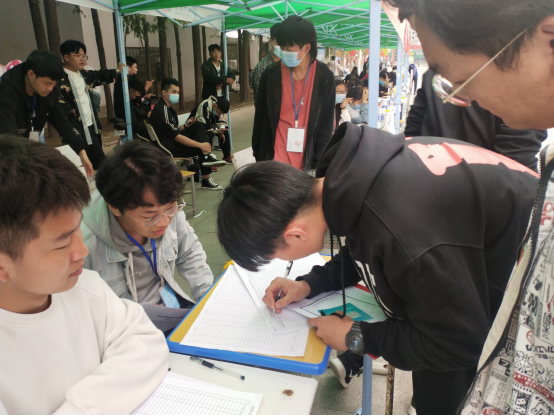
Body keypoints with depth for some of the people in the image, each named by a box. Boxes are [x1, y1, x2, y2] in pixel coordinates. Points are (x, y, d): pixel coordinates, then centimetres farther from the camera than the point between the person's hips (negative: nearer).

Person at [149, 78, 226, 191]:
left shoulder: (167, 108, 15)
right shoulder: (161, 110, -17)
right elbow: (176, 136, -22)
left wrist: (185, 126, -1)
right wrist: (201, 145, -22)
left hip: (172, 142, 10)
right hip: (168, 148, -10)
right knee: (200, 148, -15)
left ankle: (207, 157, -11)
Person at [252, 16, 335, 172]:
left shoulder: (324, 77, -3)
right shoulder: (271, 75, -2)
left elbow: (327, 124, 1)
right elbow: (260, 119, 5)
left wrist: (319, 163, -3)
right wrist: (259, 157, 6)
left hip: (307, 162, 0)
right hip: (274, 160, 0)